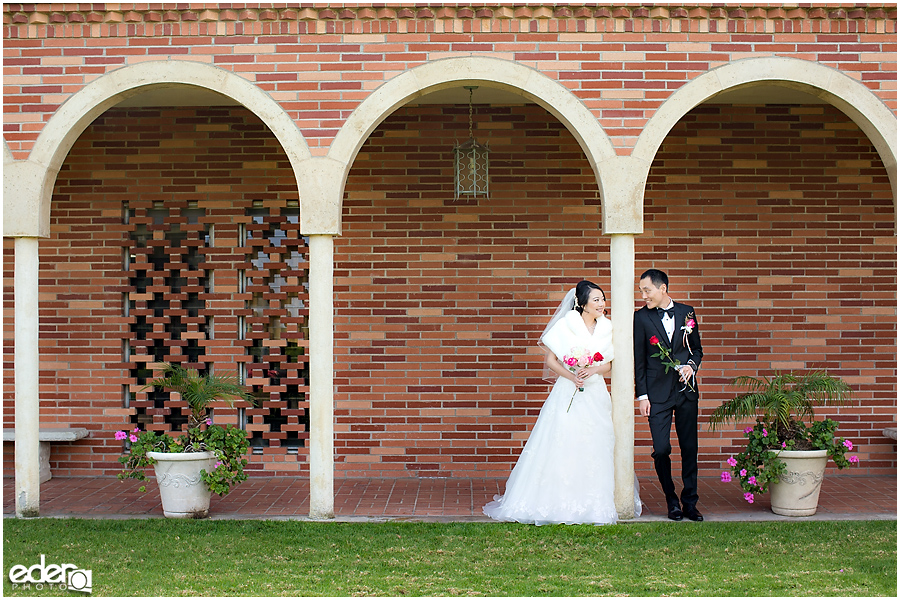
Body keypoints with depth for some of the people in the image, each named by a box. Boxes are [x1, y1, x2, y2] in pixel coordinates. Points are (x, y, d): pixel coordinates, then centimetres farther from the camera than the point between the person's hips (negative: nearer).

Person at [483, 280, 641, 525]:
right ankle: (558, 502, 4)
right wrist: (571, 376, -17)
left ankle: (594, 503, 14)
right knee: (561, 447, -4)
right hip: (567, 394, -4)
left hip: (596, 395, 4)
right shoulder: (565, 325, -6)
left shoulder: (606, 328, 6)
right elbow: (550, 360, -3)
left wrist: (593, 370, -11)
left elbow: (609, 365, 9)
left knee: (595, 448, 3)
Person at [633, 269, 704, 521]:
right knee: (661, 449, -5)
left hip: (686, 390, 2)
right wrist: (642, 396, -3)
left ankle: (690, 503, 15)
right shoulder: (641, 317, 0)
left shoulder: (687, 312, 6)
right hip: (658, 393, -2)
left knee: (689, 448, 5)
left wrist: (692, 365, -7)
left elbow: (697, 349, 15)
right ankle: (672, 501, 13)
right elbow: (639, 360, 1)